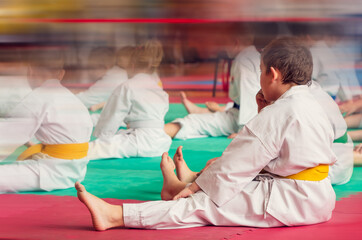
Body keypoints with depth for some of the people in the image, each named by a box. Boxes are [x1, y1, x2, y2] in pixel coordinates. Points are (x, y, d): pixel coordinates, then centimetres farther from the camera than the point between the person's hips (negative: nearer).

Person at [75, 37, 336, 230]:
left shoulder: (277, 113, -15)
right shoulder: (313, 106, 13)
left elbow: (238, 161, -11)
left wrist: (196, 187, -2)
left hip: (294, 202, -9)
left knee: (206, 205, -13)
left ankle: (115, 216, -14)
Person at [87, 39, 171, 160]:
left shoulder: (127, 87, -3)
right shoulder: (161, 91, 16)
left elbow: (112, 117, -2)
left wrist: (102, 137, 11)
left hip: (142, 143, -8)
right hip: (161, 143, 8)